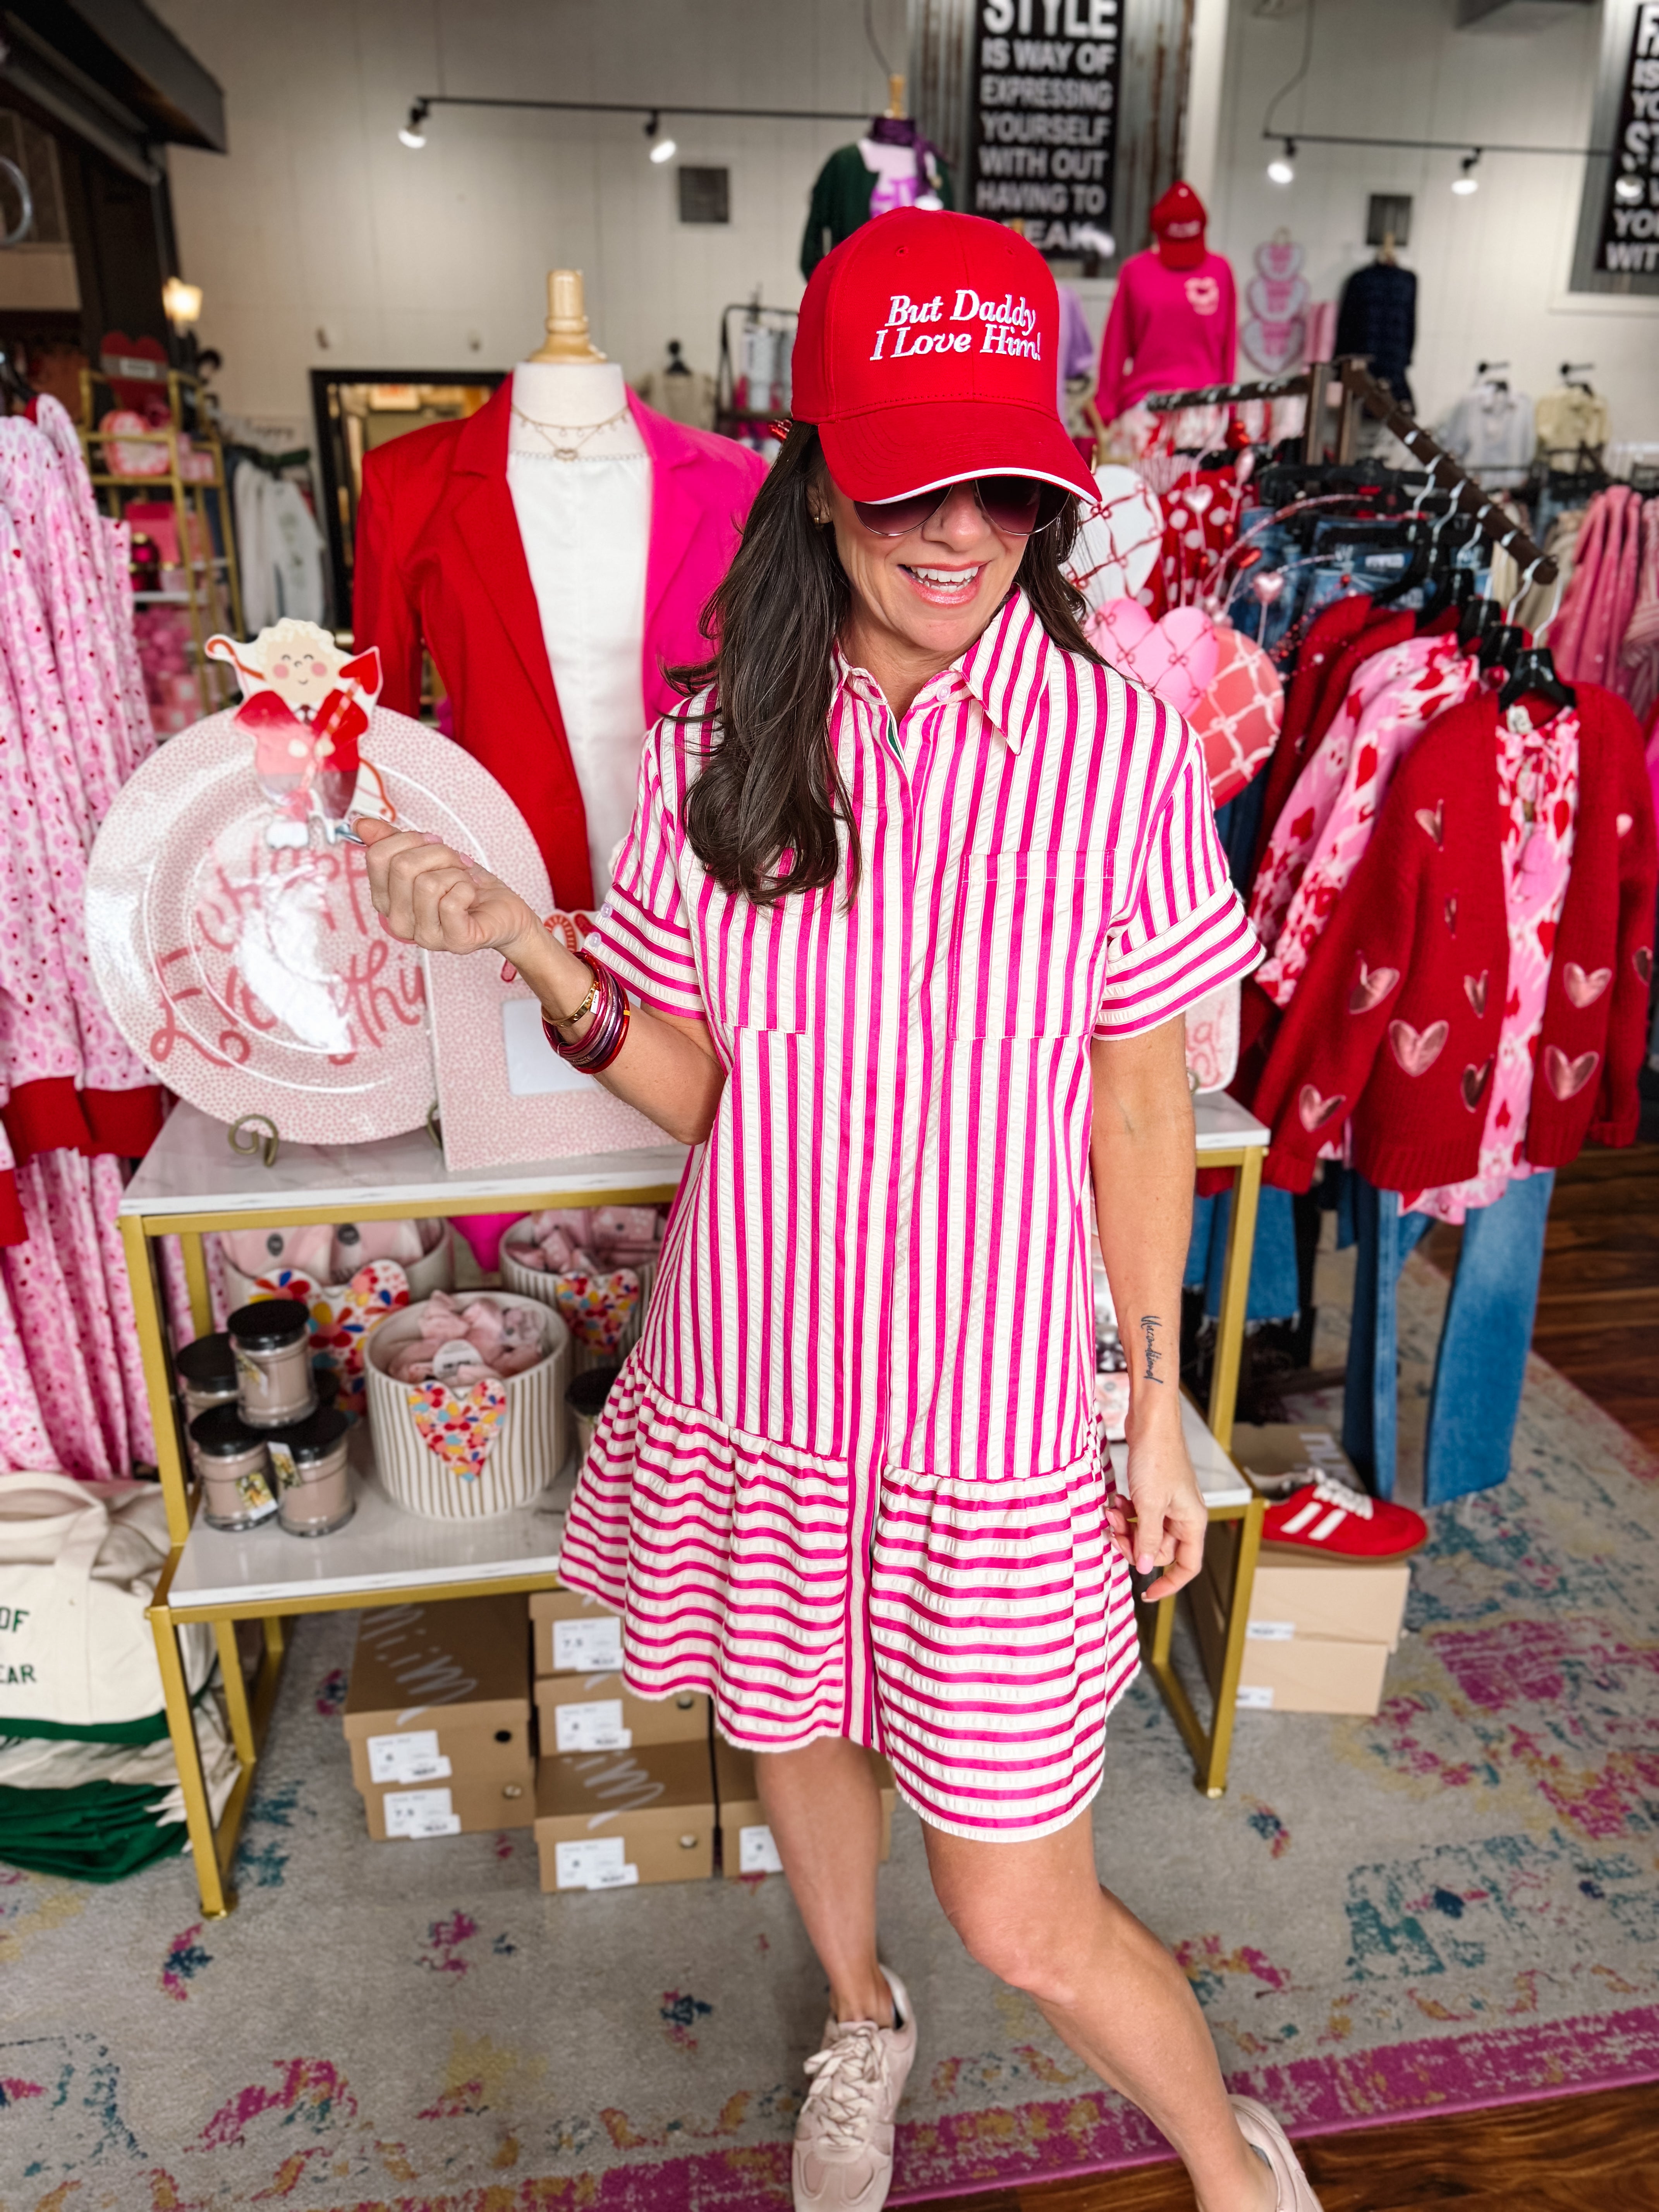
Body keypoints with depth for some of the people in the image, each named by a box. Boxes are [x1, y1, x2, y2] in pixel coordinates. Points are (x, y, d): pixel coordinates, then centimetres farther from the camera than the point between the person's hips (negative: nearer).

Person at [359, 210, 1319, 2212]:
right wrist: (533, 946, -18)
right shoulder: (718, 742, -4)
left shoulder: (1117, 748, -11)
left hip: (990, 1405, -3)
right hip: (749, 1372, 4)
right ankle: (861, 2029, 62)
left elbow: (1141, 1110, -4)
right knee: (796, 1734, 27)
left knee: (1028, 1925, 8)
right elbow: (696, 1090, -1)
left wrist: (1160, 1418, 1)